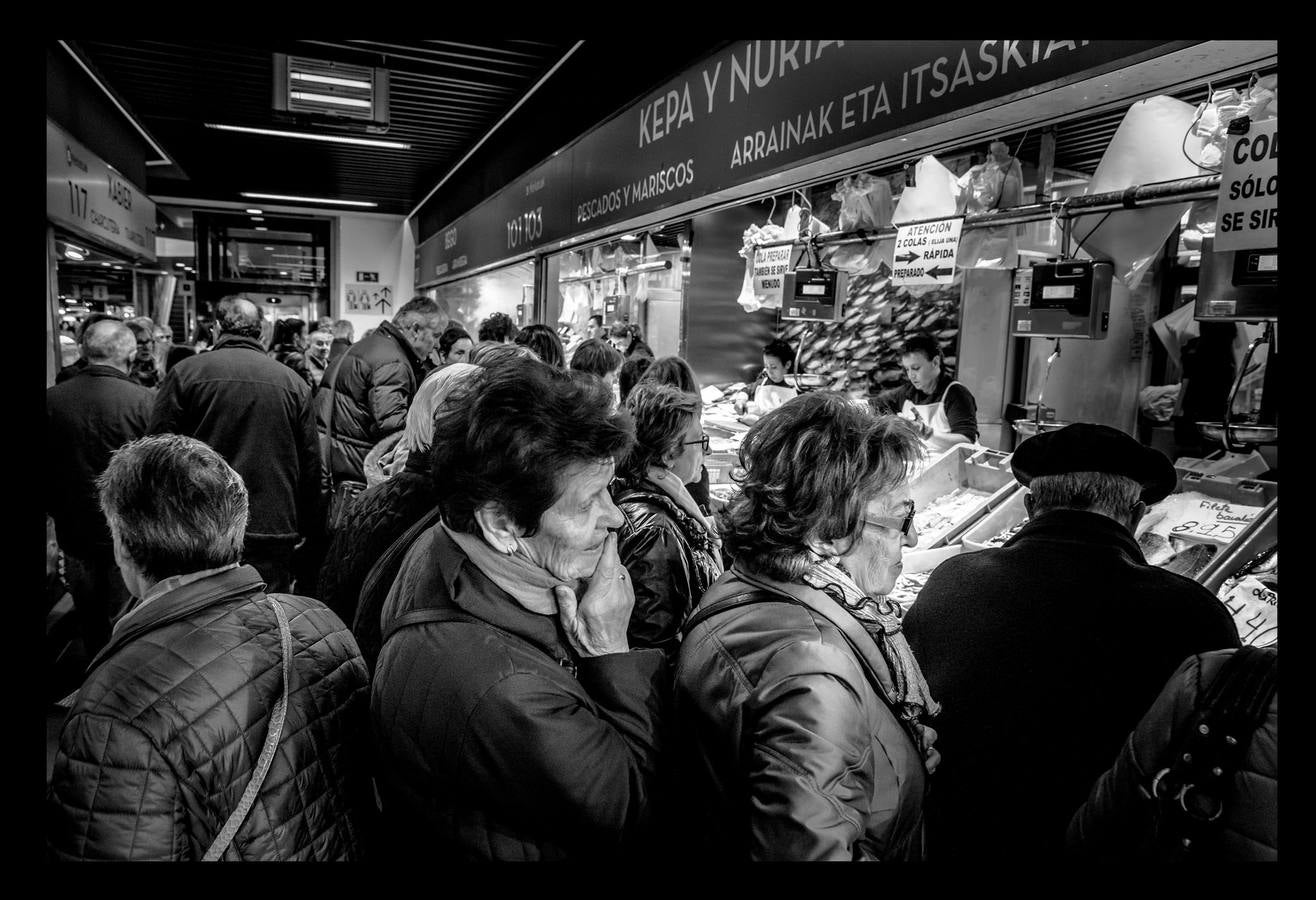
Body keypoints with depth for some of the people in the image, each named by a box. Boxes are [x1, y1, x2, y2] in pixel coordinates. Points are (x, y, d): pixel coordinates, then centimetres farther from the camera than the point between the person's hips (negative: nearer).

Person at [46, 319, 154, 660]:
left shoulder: (52, 399, -6)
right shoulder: (144, 401, -19)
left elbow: (47, 470, 3)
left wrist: (58, 513, 18)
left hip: (74, 533, 4)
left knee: (89, 624, 21)